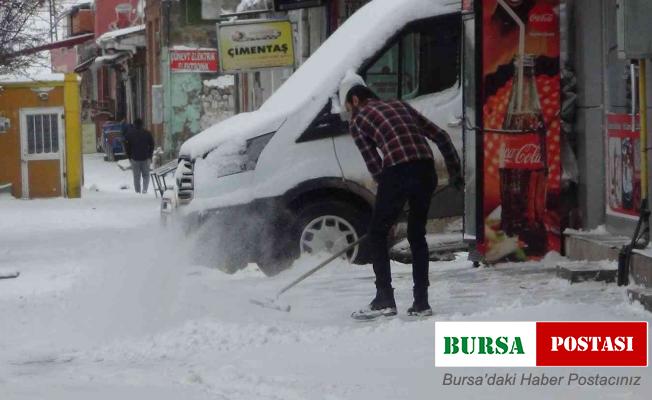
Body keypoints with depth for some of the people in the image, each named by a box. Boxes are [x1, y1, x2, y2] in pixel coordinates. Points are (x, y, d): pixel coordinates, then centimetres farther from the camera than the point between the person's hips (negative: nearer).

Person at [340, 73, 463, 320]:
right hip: (426, 170, 5)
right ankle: (421, 303, 17)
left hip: (397, 172, -5)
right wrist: (455, 171, 25)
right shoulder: (400, 106, 27)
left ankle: (385, 300, 3)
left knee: (377, 235, 10)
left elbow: (373, 164, 5)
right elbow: (440, 136, 21)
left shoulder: (358, 120, 13)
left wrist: (387, 187, 15)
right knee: (417, 235, 19)